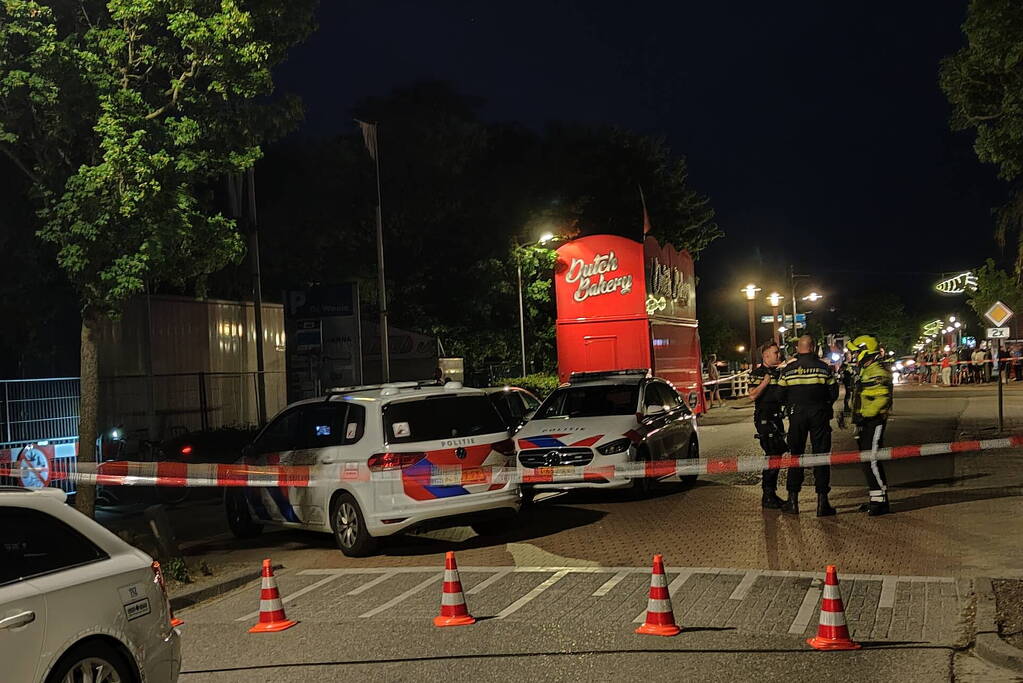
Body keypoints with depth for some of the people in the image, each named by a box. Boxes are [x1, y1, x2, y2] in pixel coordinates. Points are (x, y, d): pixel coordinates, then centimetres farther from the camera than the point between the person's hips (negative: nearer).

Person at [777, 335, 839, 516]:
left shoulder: (788, 369, -1)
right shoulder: (823, 367, -3)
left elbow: (781, 395, 2)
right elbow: (834, 393, 0)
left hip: (796, 415, 1)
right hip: (819, 414, -1)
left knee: (795, 455, 10)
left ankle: (793, 500, 9)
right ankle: (822, 502, 2)